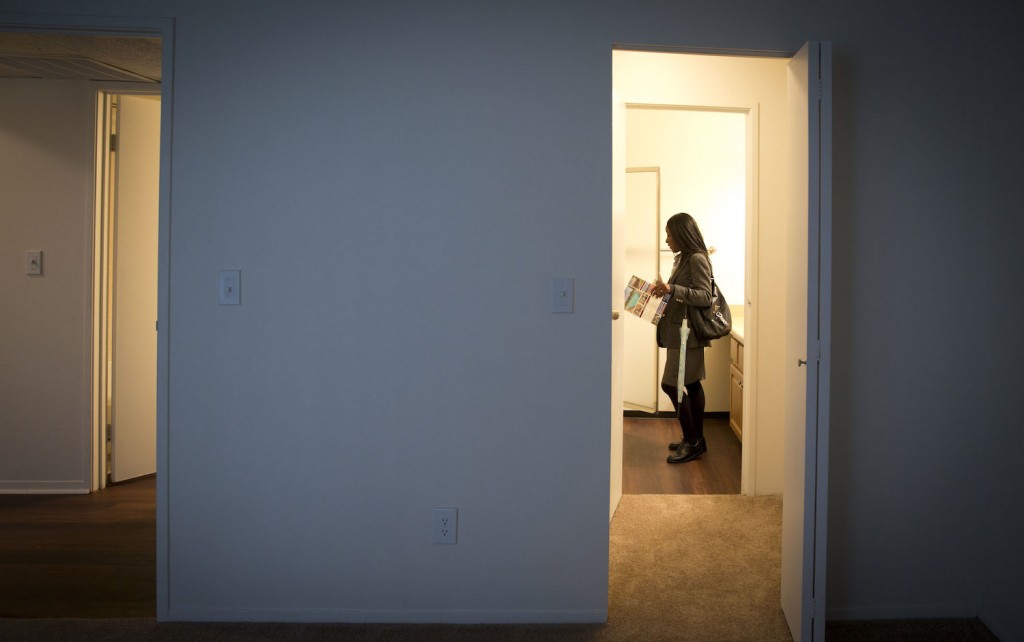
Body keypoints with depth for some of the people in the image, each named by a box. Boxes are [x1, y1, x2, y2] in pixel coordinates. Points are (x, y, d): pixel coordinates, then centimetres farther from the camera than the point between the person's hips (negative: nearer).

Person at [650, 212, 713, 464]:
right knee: (691, 385, 13)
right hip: (680, 331, 10)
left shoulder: (697, 259, -14)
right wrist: (665, 291, 9)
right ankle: (696, 439, 20)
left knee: (671, 384, -8)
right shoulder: (683, 258, 14)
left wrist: (673, 289, -29)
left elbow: (705, 296, -21)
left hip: (688, 333, -10)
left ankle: (692, 442, 1)